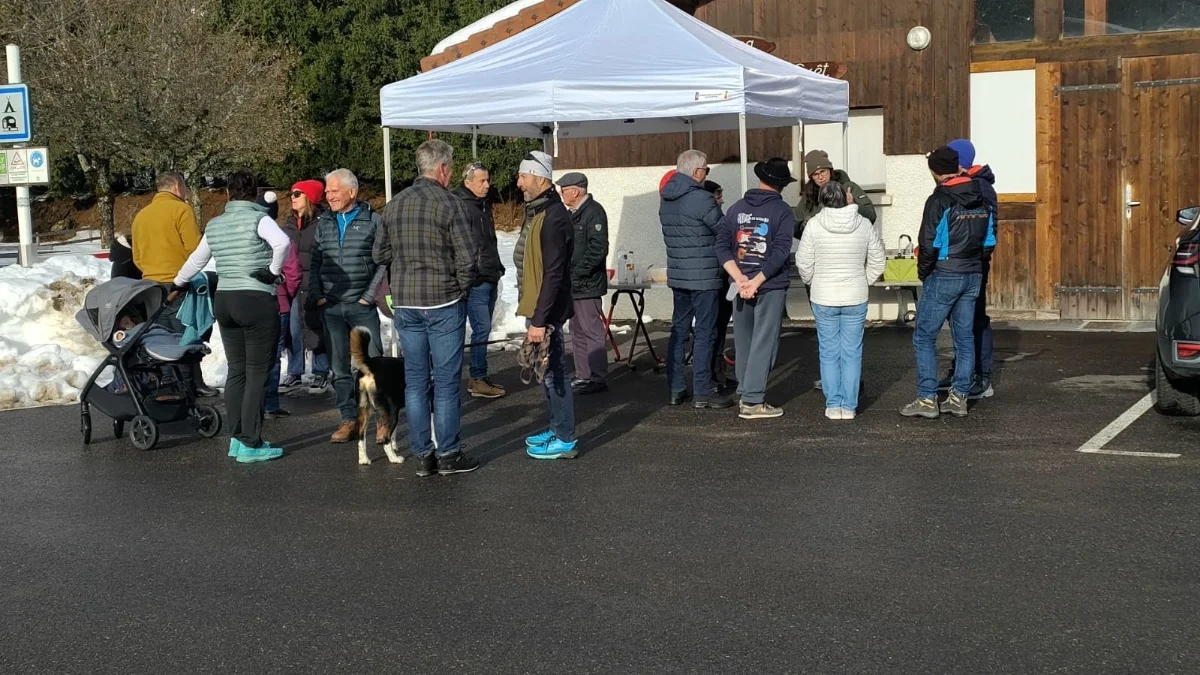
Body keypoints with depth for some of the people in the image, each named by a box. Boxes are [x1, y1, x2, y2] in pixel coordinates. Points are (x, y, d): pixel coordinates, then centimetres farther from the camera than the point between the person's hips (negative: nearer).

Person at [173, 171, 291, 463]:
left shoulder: (214, 225, 12)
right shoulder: (259, 219, -7)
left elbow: (196, 259, 25)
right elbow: (282, 242, -27)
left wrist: (177, 283, 42)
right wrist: (274, 271, -12)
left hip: (224, 300, 6)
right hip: (257, 300, -6)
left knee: (236, 370, 14)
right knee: (257, 373, -2)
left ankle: (236, 439, 17)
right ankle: (250, 444, -2)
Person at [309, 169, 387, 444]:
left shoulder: (372, 220, -1)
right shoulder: (324, 223, 12)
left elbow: (384, 261, -4)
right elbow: (315, 263, 13)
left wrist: (370, 295, -9)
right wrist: (316, 295, 2)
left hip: (362, 306, -4)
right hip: (331, 307, 4)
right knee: (339, 367, 6)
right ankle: (349, 419, 13)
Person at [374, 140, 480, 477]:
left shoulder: (394, 205, 6)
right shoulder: (449, 204, -12)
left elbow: (381, 253, 11)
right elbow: (468, 256, -14)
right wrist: (461, 287, 2)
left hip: (405, 304, 5)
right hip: (444, 303, -5)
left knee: (415, 381, 10)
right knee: (446, 381, 3)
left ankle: (422, 456, 14)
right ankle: (448, 455, 8)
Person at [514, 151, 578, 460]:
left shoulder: (553, 217, -20)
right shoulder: (536, 211, 12)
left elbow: (553, 274, -23)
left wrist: (540, 319, -24)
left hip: (546, 311, -10)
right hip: (537, 308, 10)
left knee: (553, 372, -3)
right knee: (549, 371, 17)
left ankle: (565, 440, 5)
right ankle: (557, 429, 28)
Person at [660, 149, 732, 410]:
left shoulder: (666, 201, 9)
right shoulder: (702, 199, -16)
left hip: (677, 274, 8)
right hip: (704, 276, -8)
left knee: (678, 330, 13)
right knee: (704, 333, -2)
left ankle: (675, 390, 17)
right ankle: (702, 393, 0)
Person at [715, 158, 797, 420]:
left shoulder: (737, 208, 7)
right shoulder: (782, 212, -6)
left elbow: (722, 246, 0)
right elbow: (781, 252, -17)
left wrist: (740, 279, -8)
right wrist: (757, 282, -16)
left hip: (740, 285, 4)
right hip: (771, 287, -4)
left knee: (744, 342, 14)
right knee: (763, 344, -1)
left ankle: (745, 395, 20)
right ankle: (753, 401, -4)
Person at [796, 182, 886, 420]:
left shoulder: (814, 225, -8)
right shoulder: (864, 225, -3)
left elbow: (804, 262, -3)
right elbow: (877, 262, 4)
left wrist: (811, 281, 16)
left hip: (823, 298, -1)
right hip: (856, 298, 1)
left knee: (829, 353, 7)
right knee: (852, 353, 6)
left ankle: (833, 405, 8)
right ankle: (849, 406, 8)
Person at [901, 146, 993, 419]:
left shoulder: (939, 200, -14)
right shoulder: (980, 199, 8)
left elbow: (929, 243, -16)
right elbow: (987, 238, 11)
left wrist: (924, 272, -3)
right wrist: (973, 262, 15)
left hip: (943, 276, -7)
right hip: (973, 275, 7)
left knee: (924, 337, 0)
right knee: (964, 337, 10)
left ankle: (927, 399, -3)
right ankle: (959, 397, 12)